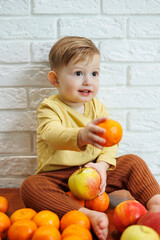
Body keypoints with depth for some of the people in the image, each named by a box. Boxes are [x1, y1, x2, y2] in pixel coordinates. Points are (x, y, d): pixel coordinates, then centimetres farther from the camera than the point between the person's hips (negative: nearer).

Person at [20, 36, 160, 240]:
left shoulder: (98, 107, 5)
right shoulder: (50, 107, -10)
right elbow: (53, 134, -32)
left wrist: (102, 164, -23)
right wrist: (82, 136, -54)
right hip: (57, 176, -4)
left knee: (133, 162, -7)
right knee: (30, 187, -34)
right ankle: (90, 215, -44)